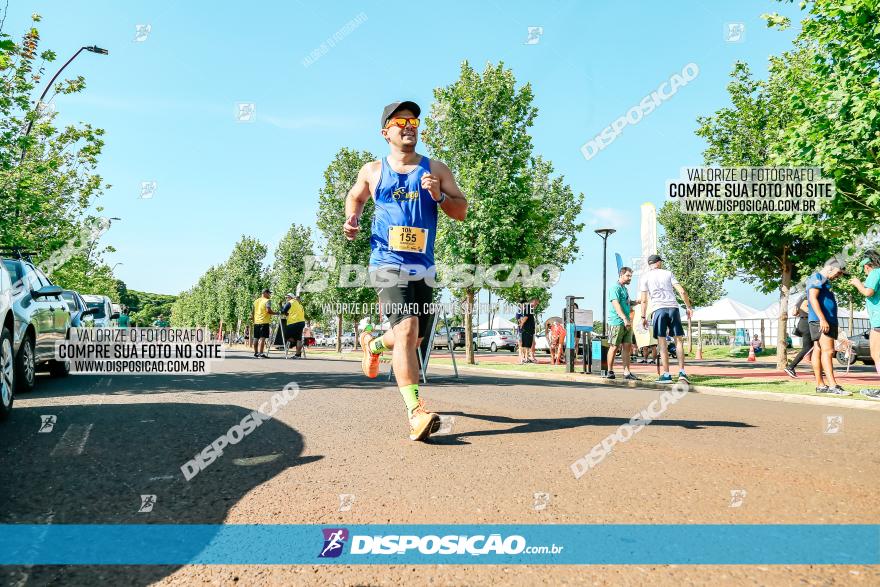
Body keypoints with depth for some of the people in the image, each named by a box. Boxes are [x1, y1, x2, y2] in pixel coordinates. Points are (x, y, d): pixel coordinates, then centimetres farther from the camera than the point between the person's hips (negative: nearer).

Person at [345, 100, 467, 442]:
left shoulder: (436, 170, 10)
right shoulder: (373, 171, 9)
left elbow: (461, 212, 6)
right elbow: (354, 197, 27)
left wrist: (438, 195, -13)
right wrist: (352, 219, 6)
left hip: (422, 266, 4)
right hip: (388, 263, -3)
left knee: (415, 337, 13)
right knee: (406, 330, -22)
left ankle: (373, 344, 47)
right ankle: (415, 413, -26)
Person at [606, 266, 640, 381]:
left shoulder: (625, 289, 21)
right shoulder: (615, 288, -8)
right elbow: (616, 304, -19)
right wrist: (625, 319, -28)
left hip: (627, 323, 8)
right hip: (616, 322, -8)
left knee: (627, 346, 3)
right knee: (614, 347, -2)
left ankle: (627, 372, 4)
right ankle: (610, 372, 6)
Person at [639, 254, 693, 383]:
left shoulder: (646, 277, 11)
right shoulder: (668, 273, 15)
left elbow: (644, 300, 5)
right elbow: (682, 291, 4)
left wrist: (643, 317, 9)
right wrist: (689, 307, 11)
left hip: (659, 309, -2)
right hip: (673, 307, 2)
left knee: (662, 342, -1)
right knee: (678, 340, 7)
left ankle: (666, 375, -3)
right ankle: (682, 372, 0)